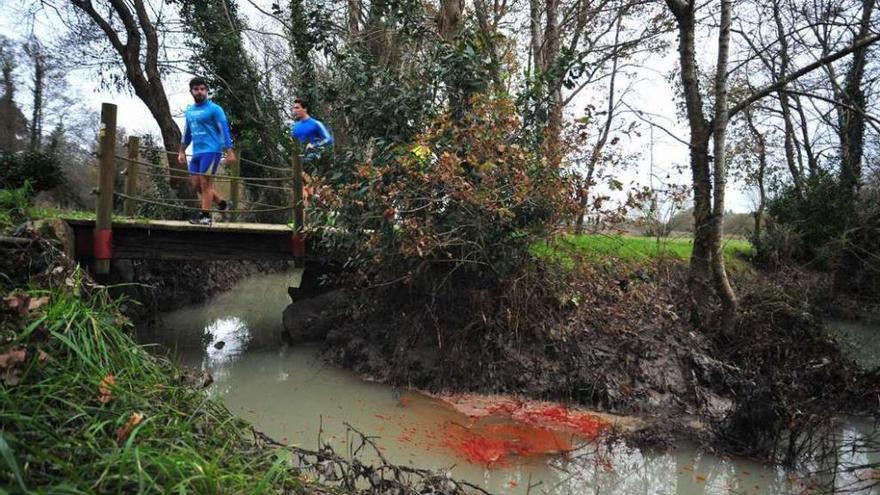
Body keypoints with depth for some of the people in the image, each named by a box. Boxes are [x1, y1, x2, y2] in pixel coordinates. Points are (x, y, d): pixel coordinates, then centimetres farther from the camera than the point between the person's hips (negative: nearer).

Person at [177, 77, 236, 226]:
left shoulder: (214, 109, -5)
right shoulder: (189, 111, 16)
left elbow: (224, 130, -9)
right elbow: (187, 133, 24)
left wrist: (229, 151, -16)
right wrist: (182, 151, 22)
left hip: (211, 151, -7)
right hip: (196, 152, 8)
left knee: (205, 182, -8)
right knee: (195, 184, 7)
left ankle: (205, 216, -1)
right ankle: (221, 203, 20)